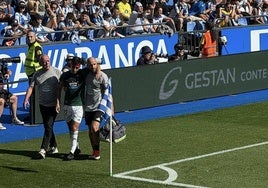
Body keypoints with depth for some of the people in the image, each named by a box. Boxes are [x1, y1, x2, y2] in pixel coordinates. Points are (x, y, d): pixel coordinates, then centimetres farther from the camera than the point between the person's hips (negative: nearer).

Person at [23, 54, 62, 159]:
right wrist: (26, 99, -19)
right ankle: (53, 147, 26)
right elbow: (31, 87, -4)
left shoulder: (57, 72, -6)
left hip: (54, 105, -5)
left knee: (49, 126, -12)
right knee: (47, 126, 13)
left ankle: (43, 149, -15)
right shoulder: (37, 74, 3)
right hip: (42, 104, 5)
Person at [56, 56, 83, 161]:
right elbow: (59, 88, 10)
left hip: (78, 105, -3)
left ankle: (72, 152, -9)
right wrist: (58, 102, 4)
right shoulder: (65, 75, 1)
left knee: (75, 128, -10)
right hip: (67, 105, 3)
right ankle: (76, 148, 23)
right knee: (70, 128, 7)